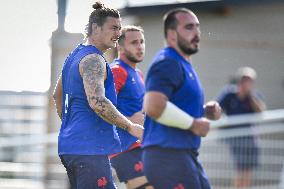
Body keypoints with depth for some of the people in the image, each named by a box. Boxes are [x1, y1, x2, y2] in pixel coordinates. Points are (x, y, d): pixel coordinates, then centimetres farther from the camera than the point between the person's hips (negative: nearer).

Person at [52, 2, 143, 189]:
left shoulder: (75, 55, 19)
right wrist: (131, 127, -19)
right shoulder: (93, 59, -13)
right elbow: (97, 102, -25)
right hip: (89, 148, -10)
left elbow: (58, 95, 30)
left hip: (70, 144, 10)